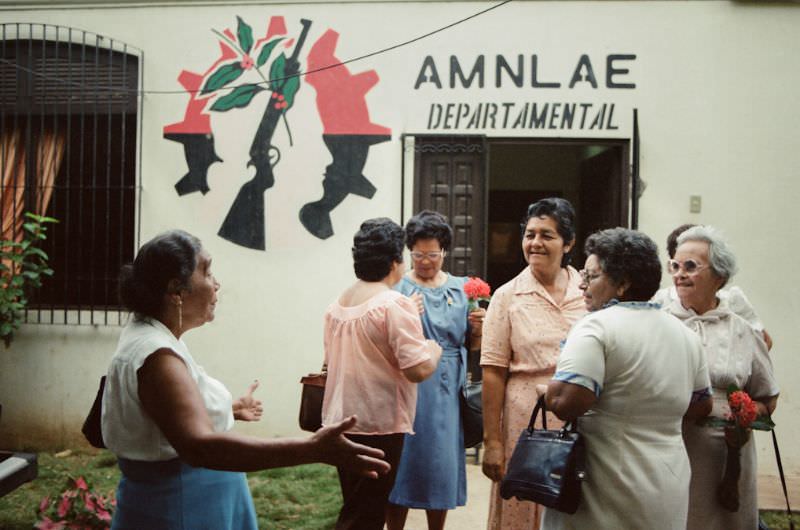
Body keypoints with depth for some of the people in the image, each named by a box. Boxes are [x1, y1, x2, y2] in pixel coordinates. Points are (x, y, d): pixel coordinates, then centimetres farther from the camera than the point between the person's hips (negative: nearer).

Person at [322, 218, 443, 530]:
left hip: (340, 421, 8)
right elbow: (419, 369, -23)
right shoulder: (395, 305, -16)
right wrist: (434, 350, -1)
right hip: (378, 425, -8)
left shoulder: (337, 305, 9)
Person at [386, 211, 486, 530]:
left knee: (442, 466, 11)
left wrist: (477, 328, -9)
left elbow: (472, 346, 13)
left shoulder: (461, 288, 8)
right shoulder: (396, 288, -2)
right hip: (406, 391, -3)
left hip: (446, 394, 3)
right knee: (402, 465, 3)